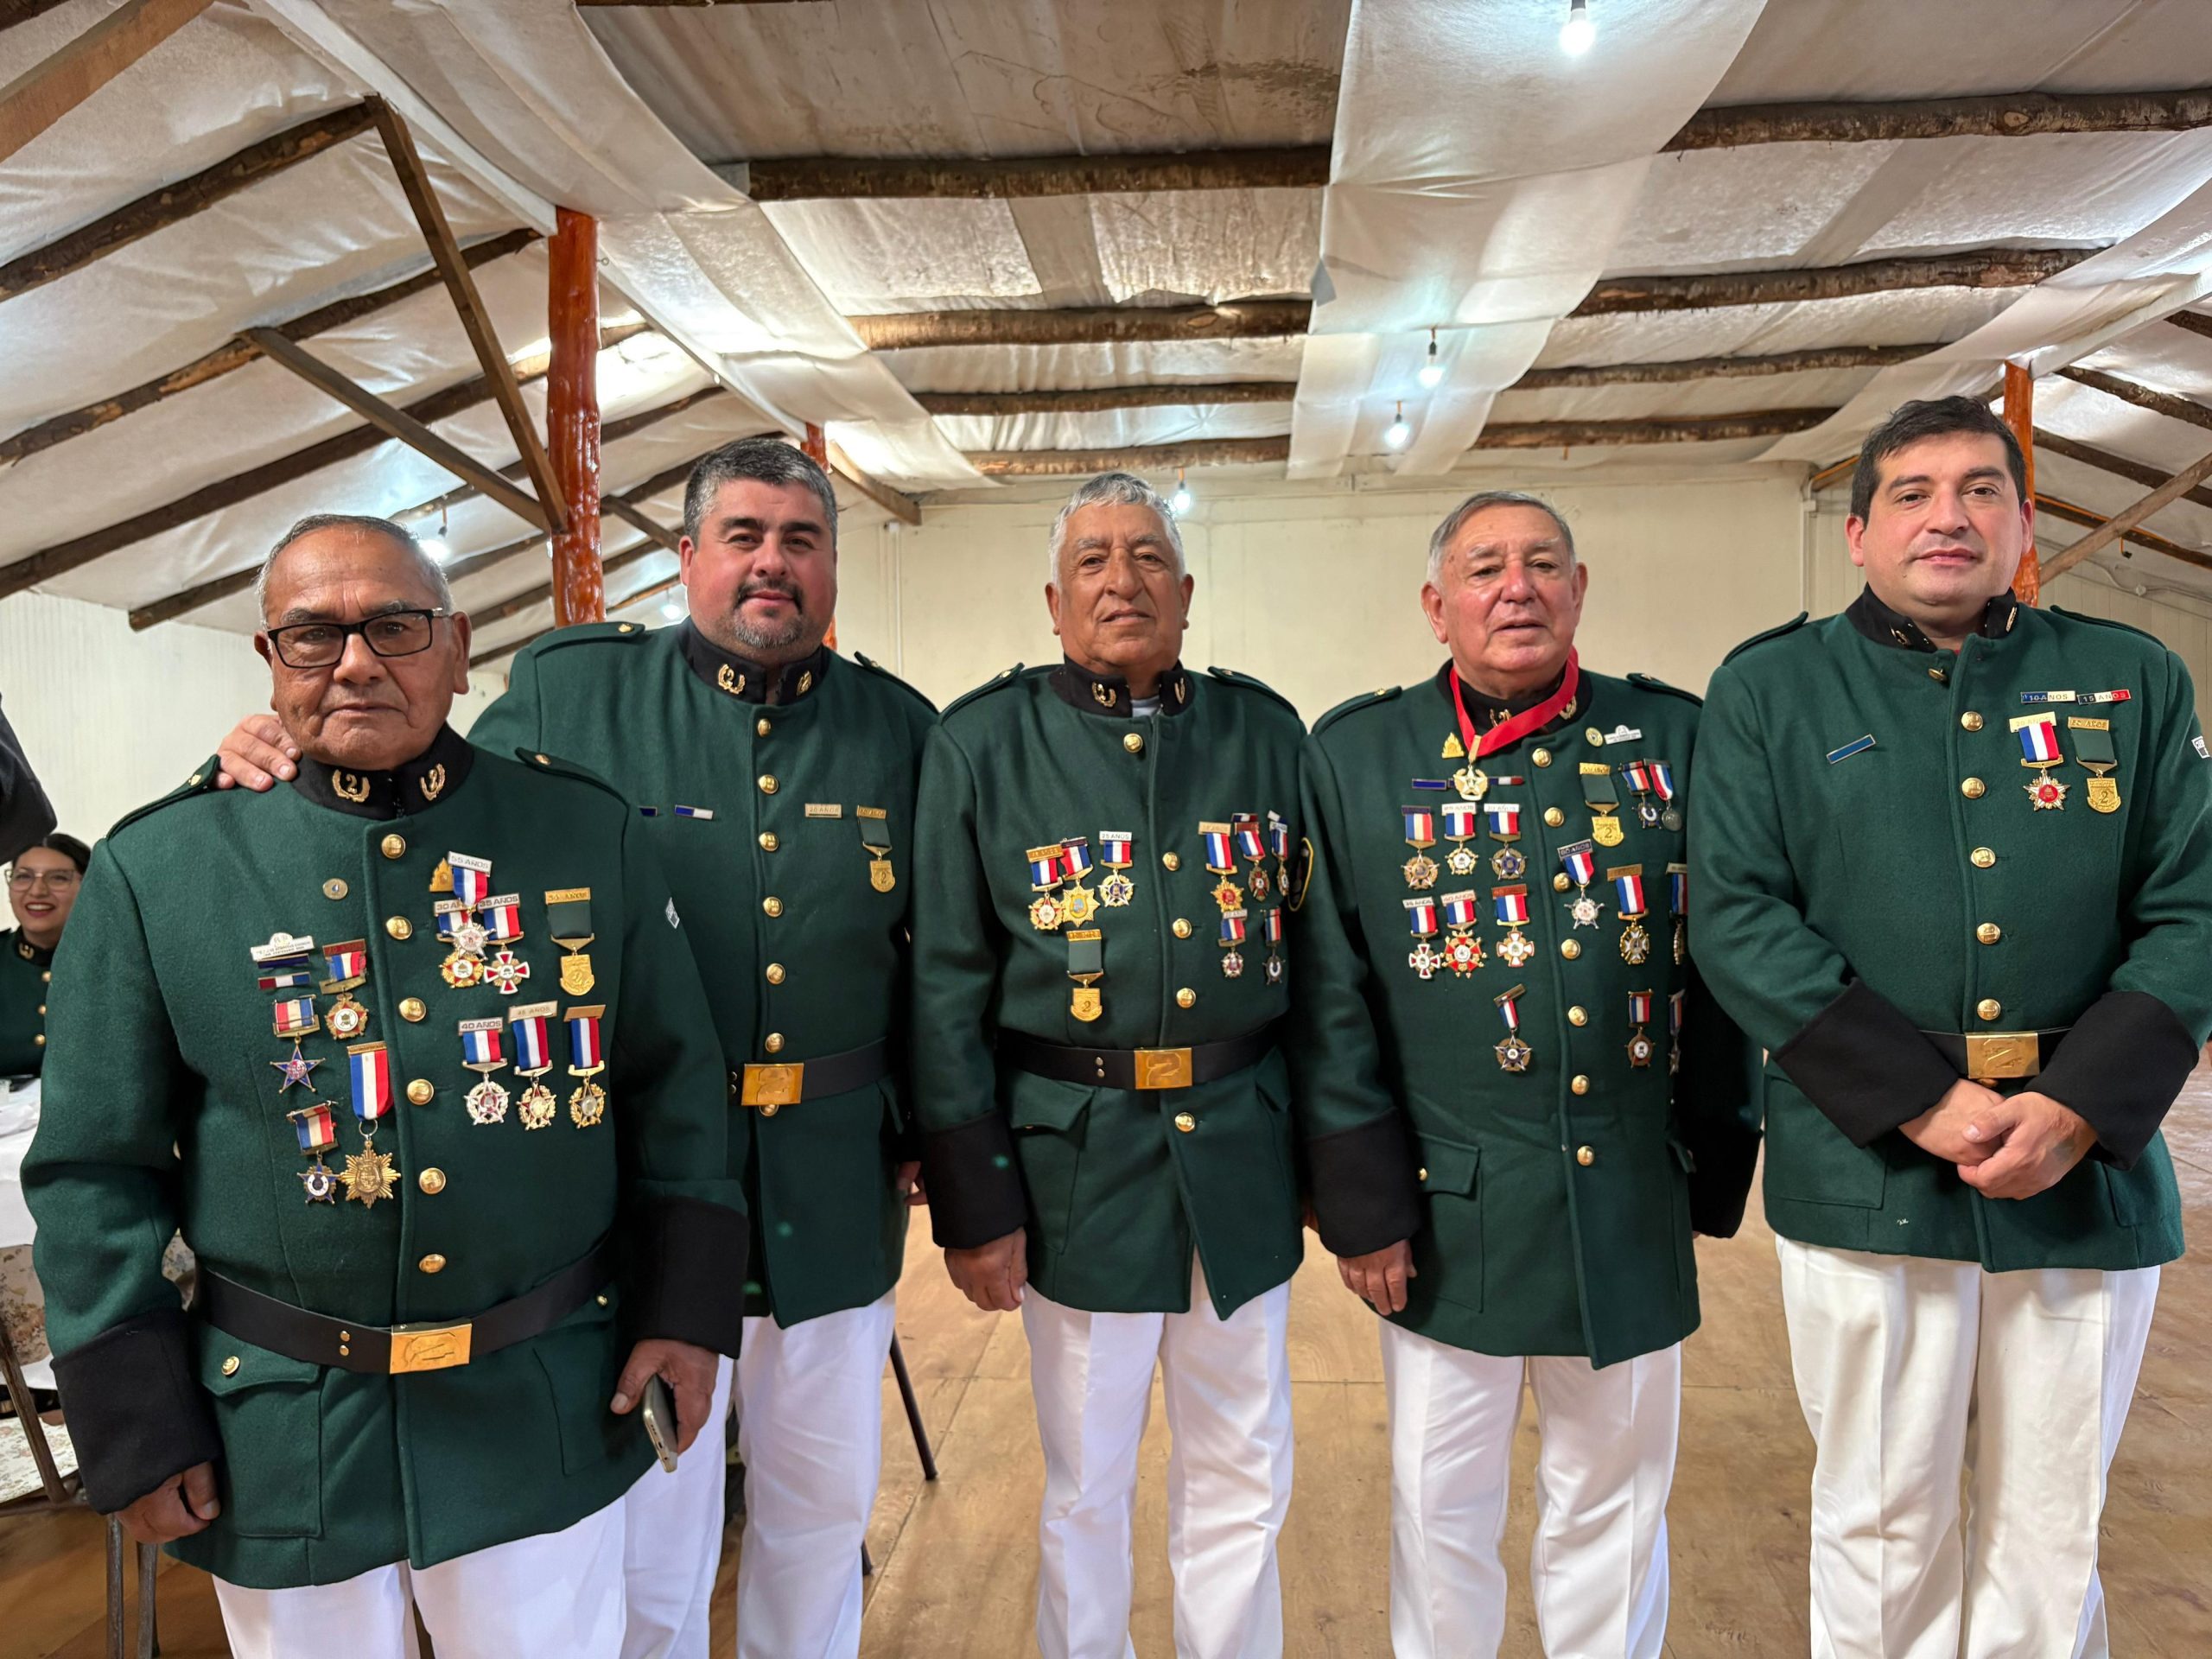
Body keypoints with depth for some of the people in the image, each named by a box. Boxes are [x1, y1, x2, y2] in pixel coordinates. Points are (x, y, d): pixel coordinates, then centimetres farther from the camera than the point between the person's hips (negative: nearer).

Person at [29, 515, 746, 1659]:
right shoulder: (155, 869, -6)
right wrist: (133, 1427, -2)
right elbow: (96, 1171, -2)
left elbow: (675, 1086, 2)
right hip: (280, 1436, 0)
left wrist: (684, 1305, -1)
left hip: (548, 1420, 1)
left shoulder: (588, 834, -3)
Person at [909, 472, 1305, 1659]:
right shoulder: (981, 747, -3)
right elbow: (946, 992, -4)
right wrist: (974, 1204, -7)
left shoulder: (1267, 735, 5)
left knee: (1243, 1482, 16)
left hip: (1241, 1159, 3)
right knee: (1085, 1488, 15)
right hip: (1076, 1162, -2)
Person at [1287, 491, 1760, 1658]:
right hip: (1449, 1213, -1)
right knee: (1440, 1511, 14)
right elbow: (1331, 1001, -5)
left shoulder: (1675, 740, 3)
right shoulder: (1354, 755, -2)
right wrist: (1364, 1203, -7)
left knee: (1614, 1501, 18)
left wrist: (1714, 1170, 3)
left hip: (1633, 1211, 2)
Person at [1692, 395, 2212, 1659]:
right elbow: (1740, 922, -7)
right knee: (1885, 1524, 11)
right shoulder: (1770, 689, 1)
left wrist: (2080, 1106, -12)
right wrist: (1921, 1099, -15)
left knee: (2052, 1533, 16)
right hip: (1865, 1179, -2)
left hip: (2089, 1174, 3)